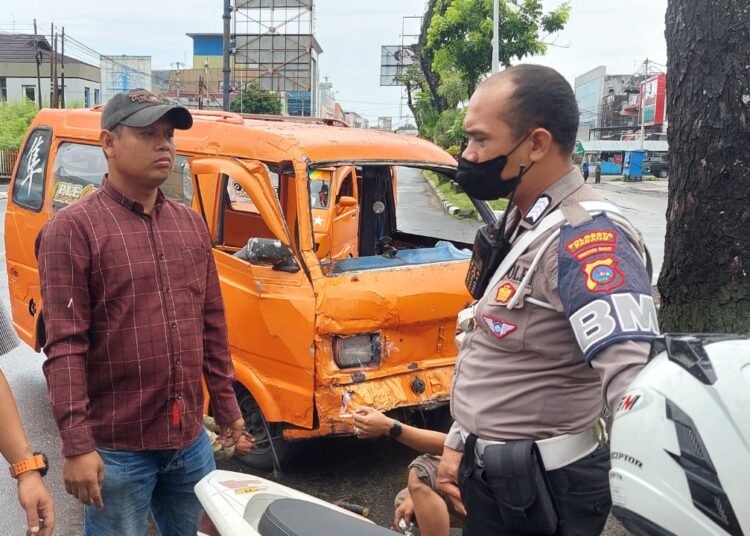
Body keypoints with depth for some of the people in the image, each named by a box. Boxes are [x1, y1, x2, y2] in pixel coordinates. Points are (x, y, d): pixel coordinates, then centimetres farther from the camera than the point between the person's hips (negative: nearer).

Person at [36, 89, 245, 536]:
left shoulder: (191, 224, 8)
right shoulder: (74, 229, -12)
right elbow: (64, 346, -15)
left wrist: (227, 406, 14)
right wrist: (77, 446, -18)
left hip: (190, 440, 6)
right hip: (117, 448, -6)